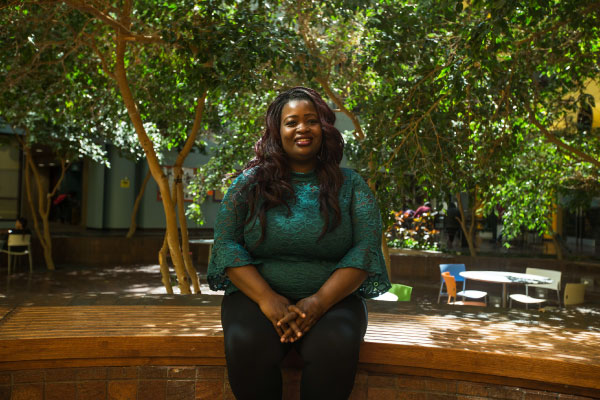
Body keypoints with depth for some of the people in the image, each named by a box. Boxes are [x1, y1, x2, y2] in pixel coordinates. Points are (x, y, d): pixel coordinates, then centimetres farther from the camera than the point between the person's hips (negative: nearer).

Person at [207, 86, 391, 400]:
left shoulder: (349, 184, 6)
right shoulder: (250, 182, 6)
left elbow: (366, 247, -3)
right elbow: (226, 244, -1)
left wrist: (320, 301, -17)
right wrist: (266, 299, -16)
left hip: (332, 298, 0)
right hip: (257, 295, 1)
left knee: (335, 347, -32)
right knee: (247, 345, -31)